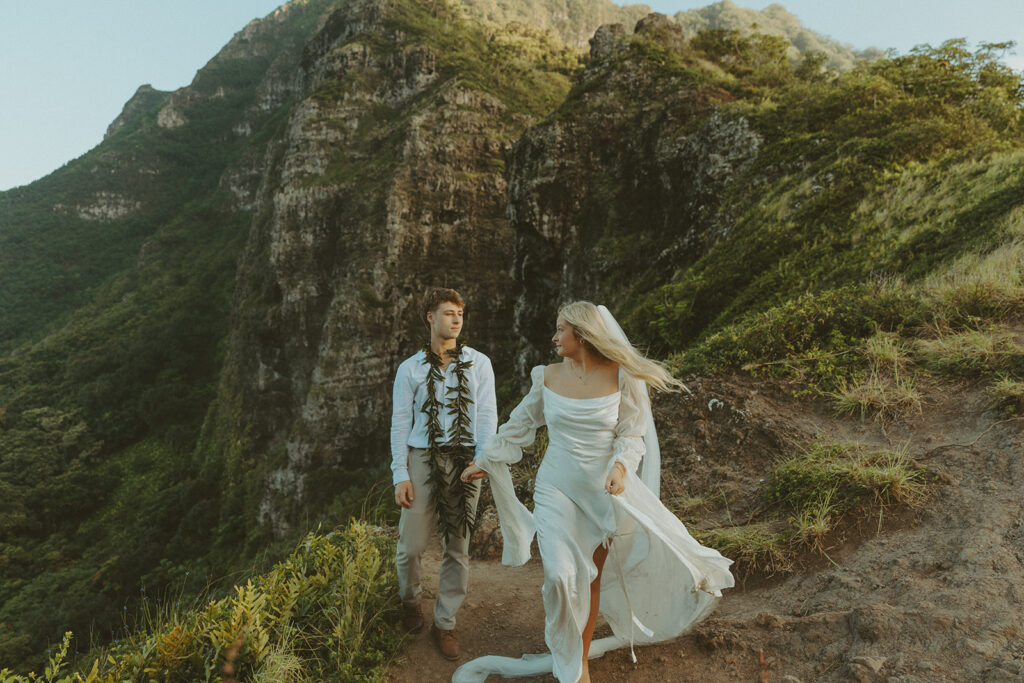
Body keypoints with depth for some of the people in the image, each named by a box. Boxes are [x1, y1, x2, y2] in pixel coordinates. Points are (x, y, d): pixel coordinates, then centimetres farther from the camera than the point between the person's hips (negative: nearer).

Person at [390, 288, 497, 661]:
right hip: (422, 459, 0)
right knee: (411, 544, 0)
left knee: (457, 546, 6)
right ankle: (410, 600, 32)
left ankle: (445, 622, 23)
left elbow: (487, 415, 3)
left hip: (464, 461, 1)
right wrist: (400, 475, -3)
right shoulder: (410, 368, 6)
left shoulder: (478, 363, 6)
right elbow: (400, 423, 5)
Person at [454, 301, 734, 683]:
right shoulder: (548, 378, 0)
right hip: (556, 489, 1)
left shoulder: (621, 377, -7)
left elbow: (631, 433, -3)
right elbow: (517, 427, 12)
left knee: (592, 578, 11)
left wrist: (621, 465, -23)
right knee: (561, 576, -13)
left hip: (604, 490, -1)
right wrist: (483, 461, 19)